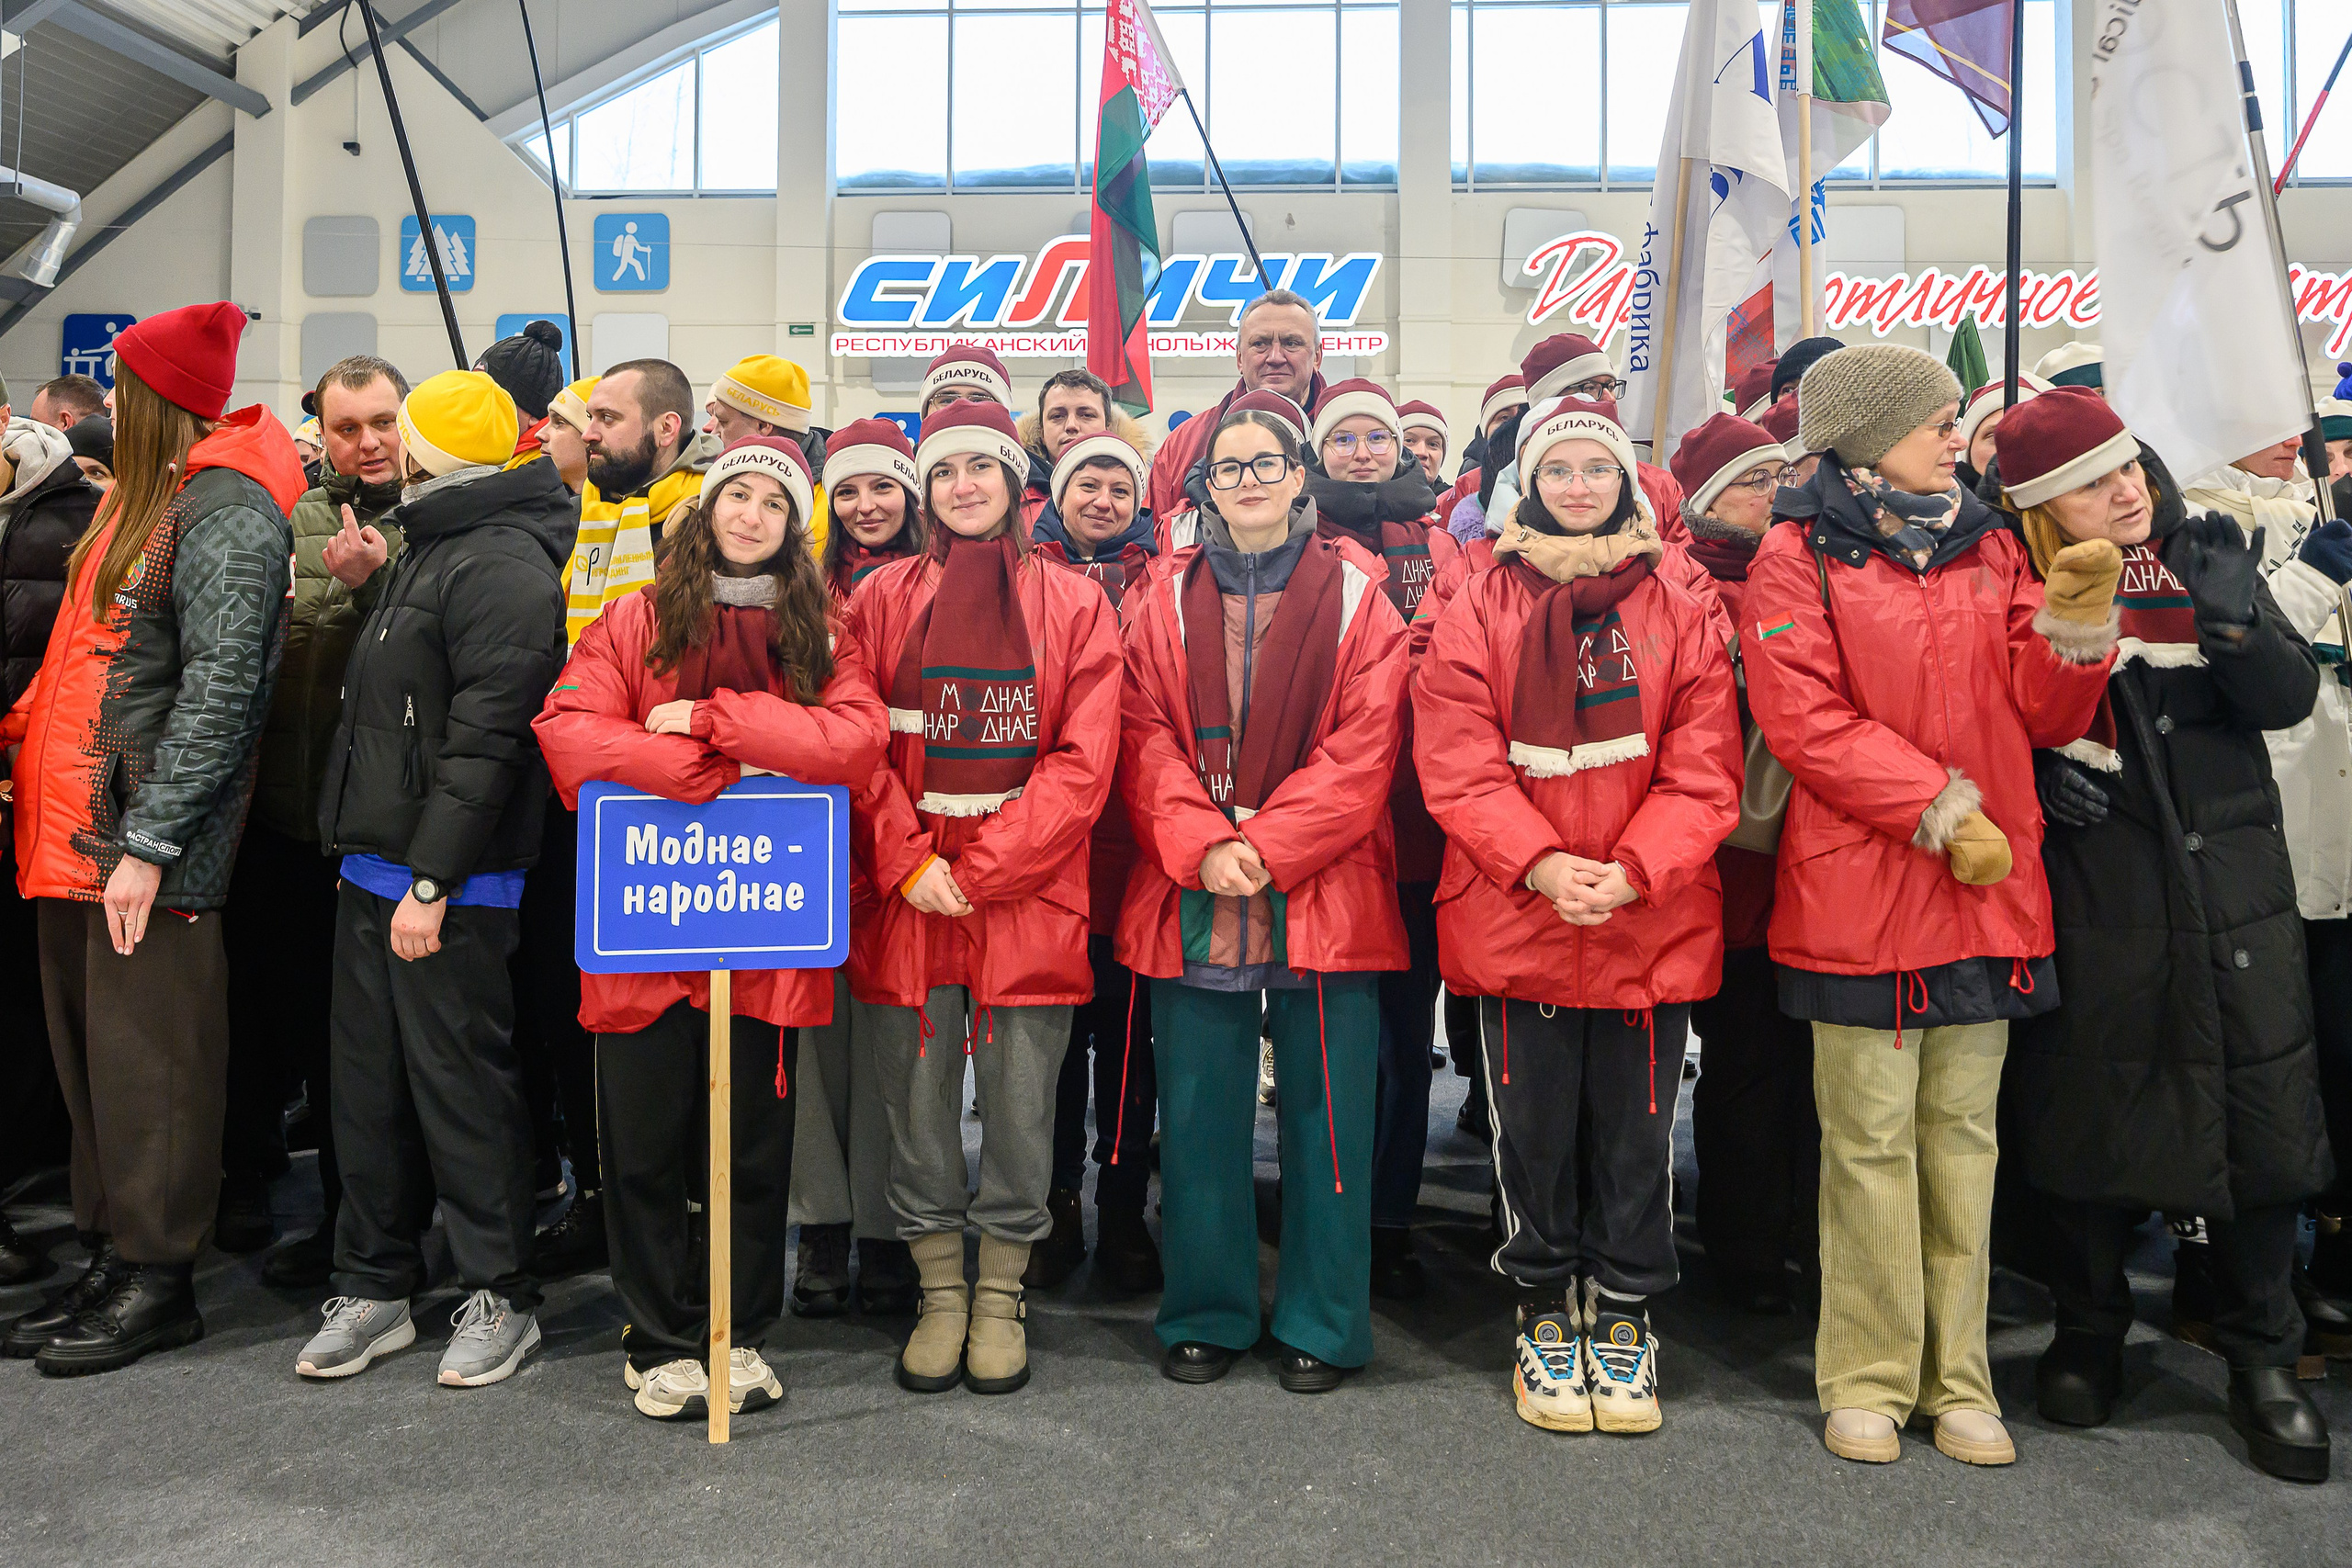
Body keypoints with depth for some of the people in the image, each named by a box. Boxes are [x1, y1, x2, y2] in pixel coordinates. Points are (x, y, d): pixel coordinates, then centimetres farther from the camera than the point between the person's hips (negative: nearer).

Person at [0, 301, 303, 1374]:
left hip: (147, 841, -9)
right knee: (88, 1051, 13)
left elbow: (220, 688, -19)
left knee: (147, 1061, -2)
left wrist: (148, 840, -21)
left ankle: (157, 1283, 11)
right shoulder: (144, 497, 18)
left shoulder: (225, 510, -11)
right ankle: (114, 1257, 24)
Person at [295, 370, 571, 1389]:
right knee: (370, 1082, 13)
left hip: (448, 884, -10)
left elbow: (485, 737, -21)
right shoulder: (429, 547, 19)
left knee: (461, 1083, -1)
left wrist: (431, 878, -22)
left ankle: (501, 1297, 12)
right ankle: (374, 1287, 25)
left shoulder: (503, 565, -14)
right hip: (376, 867, 10)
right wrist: (363, 848, 20)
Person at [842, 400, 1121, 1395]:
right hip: (906, 899, 1)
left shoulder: (1073, 606, 4)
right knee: (918, 1103, 8)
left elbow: (1082, 762, -4)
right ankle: (941, 1295, 26)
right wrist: (908, 863, -10)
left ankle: (1001, 1299, 24)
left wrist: (977, 870, -11)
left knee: (1019, 1105, 5)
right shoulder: (882, 598, 9)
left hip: (1026, 898, -1)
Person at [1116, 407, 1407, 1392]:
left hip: (1323, 895, -1)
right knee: (1198, 1114, 7)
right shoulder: (1168, 600, 11)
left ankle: (1321, 1324, 20)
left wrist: (1268, 849, -13)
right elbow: (1145, 739, 3)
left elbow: (1364, 747, -4)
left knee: (1326, 1112, 4)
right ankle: (1207, 1315, 23)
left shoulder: (1356, 596, 4)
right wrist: (1202, 846, -12)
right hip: (1190, 898, 2)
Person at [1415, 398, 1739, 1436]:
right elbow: (1457, 765, -5)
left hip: (1653, 926, 1)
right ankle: (1545, 1317, 28)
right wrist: (1543, 863, -18)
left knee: (1636, 1132, 9)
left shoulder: (1679, 614, 6)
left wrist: (1629, 870, -16)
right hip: (1515, 919, -1)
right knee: (1534, 1128, 9)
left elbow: (1703, 773, -1)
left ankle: (1623, 1319, 29)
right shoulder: (1478, 609, 3)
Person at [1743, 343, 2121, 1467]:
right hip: (1860, 894, -5)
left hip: (1989, 892, 5)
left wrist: (2078, 620, -7)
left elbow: (2046, 715, 10)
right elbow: (1806, 722, -12)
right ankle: (1869, 1379, 17)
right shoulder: (1798, 559, -2)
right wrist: (1938, 807, -15)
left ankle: (1956, 1377, 23)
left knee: (1963, 1135, 11)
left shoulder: (1988, 550, 15)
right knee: (1873, 1142, 3)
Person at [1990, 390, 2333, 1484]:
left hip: (2232, 880, 2)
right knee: (2094, 1107, 7)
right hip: (2092, 891, -2)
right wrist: (2036, 769, -14)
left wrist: (2235, 623, -18)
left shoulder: (2204, 553, 5)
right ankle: (2090, 1333, 27)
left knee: (2261, 1113, 4)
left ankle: (2264, 1363, 21)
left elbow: (2288, 699, 0)